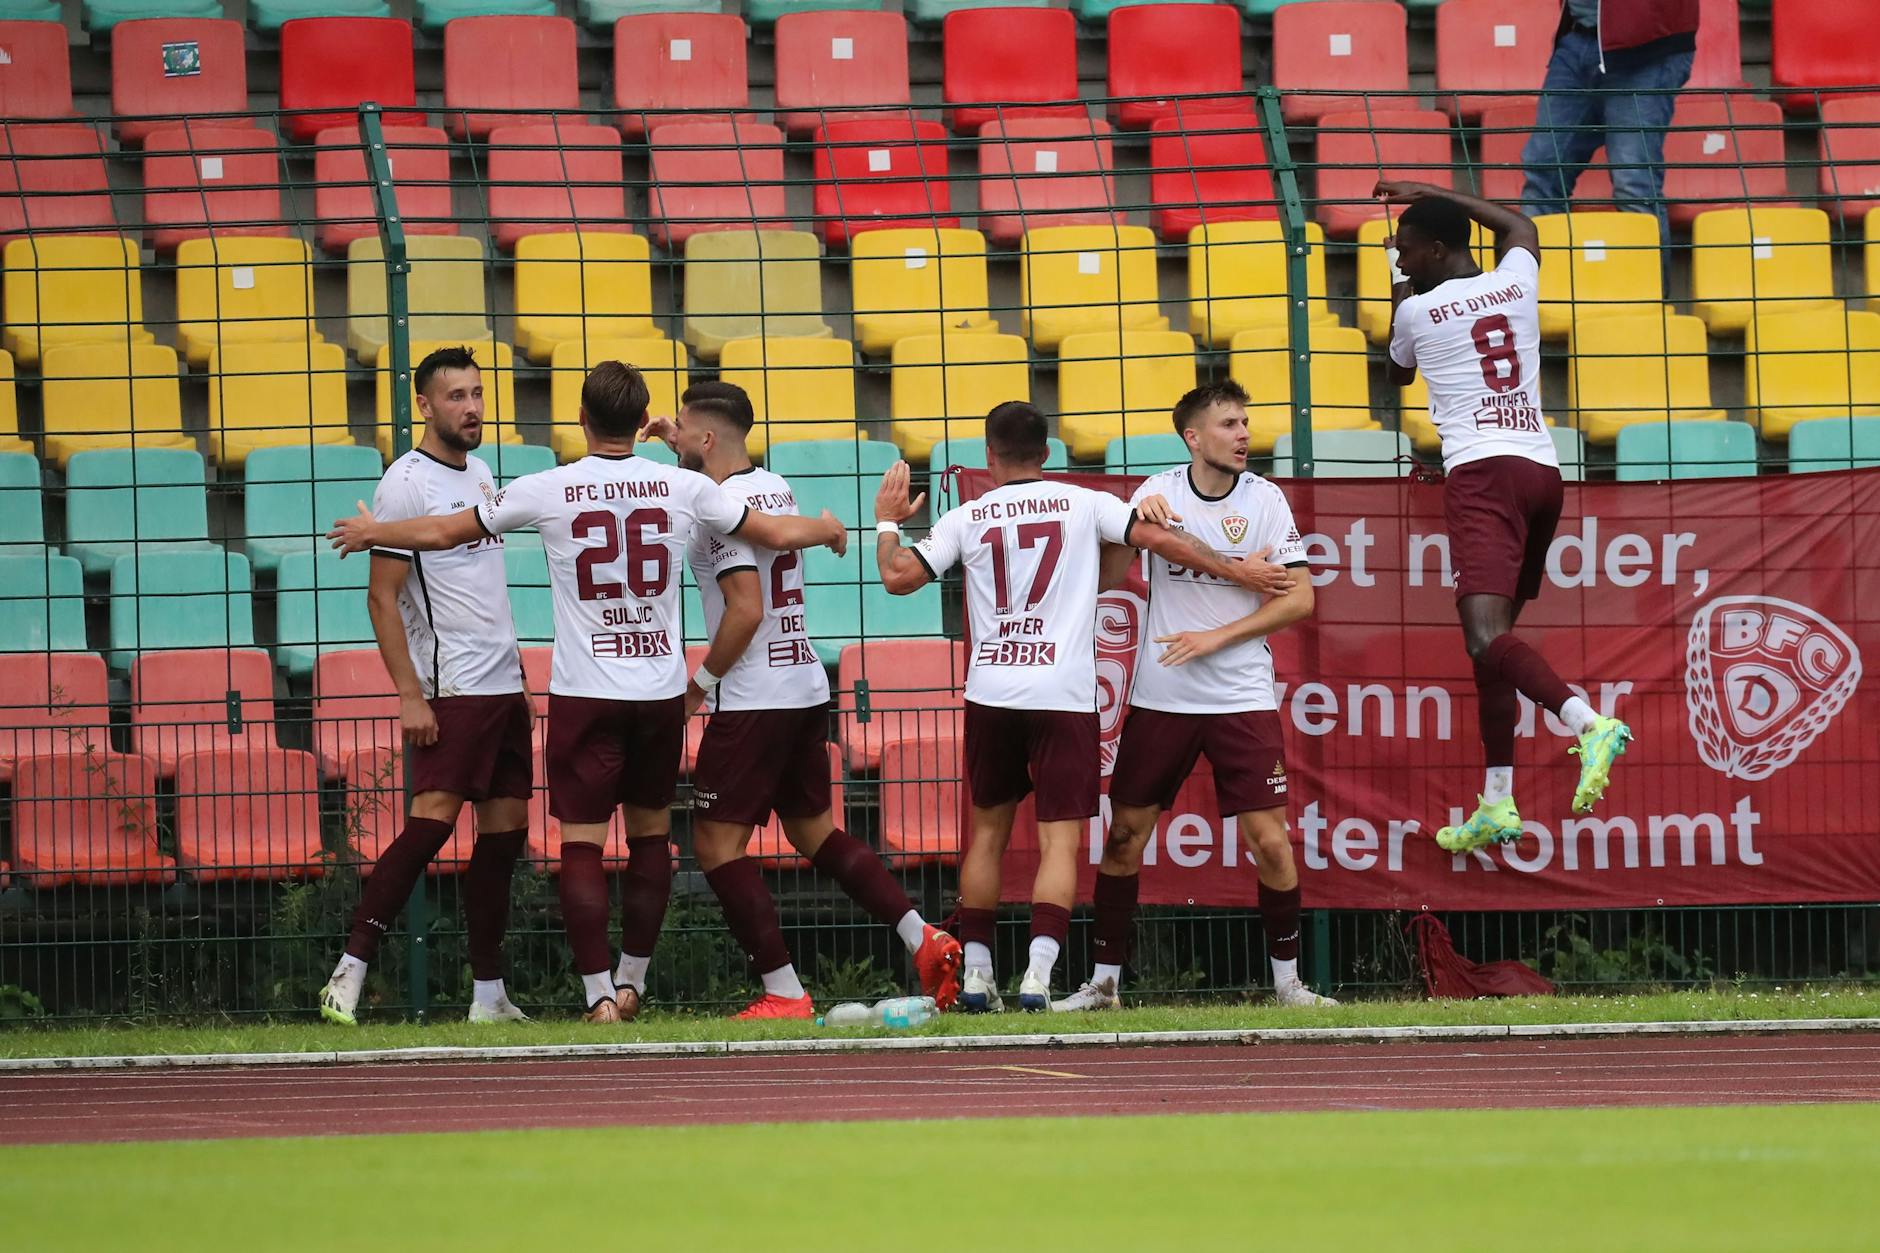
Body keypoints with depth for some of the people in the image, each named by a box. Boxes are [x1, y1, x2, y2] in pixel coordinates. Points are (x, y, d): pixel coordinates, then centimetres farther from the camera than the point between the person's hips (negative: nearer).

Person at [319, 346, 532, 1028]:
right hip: (452, 688, -8)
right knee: (431, 822, -16)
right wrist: (408, 695, -19)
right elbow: (382, 596, -14)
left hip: (503, 685, 8)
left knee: (505, 830, 7)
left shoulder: (480, 473, 14)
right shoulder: (407, 484, -11)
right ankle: (349, 974, -16)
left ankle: (489, 996, 11)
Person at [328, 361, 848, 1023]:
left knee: (583, 844, -1)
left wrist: (371, 533, 27)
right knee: (651, 836, 16)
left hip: (584, 694, -2)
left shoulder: (548, 491, -5)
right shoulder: (683, 488, 0)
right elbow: (776, 532, 12)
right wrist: (828, 530, 36)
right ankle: (633, 980, 22)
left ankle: (599, 993, -10)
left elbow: (444, 532, 8)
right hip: (661, 689, 2)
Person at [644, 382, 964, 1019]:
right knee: (814, 831, 19)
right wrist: (682, 445, 37)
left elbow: (746, 609, -22)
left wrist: (702, 681, -11)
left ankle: (785, 994, -6)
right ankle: (925, 940, 7)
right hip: (807, 689, 9)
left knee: (717, 843, -2)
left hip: (753, 700, -9)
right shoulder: (776, 487, 11)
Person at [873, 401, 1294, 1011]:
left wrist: (888, 521, 21)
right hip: (1063, 694, -2)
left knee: (988, 829, 17)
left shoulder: (966, 519, 5)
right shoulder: (1083, 504, 4)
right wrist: (1239, 571, 5)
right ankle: (1038, 972, -21)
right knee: (1059, 839, -4)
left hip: (991, 692, 2)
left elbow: (897, 577, 2)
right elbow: (1158, 537, -3)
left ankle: (975, 972, 16)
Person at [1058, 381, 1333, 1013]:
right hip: (1159, 695, 1)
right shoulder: (1157, 492, 2)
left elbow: (1299, 599, -4)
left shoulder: (1264, 499, -1)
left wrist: (1217, 638, -12)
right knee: (1125, 834, 3)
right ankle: (1104, 980, 13)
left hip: (1242, 697, -1)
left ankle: (1286, 979, 8)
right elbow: (1109, 577, 1)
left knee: (1269, 840, -7)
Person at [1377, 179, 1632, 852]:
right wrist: (1434, 195, 43)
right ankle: (1497, 805, 11)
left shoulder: (1416, 309, 2)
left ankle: (1590, 723, -45)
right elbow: (1520, 226, 40)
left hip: (1482, 472, -7)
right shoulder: (1516, 280, 14)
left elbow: (1398, 373, 26)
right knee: (1492, 632, 14)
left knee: (1485, 630, -22)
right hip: (1543, 468, 7)